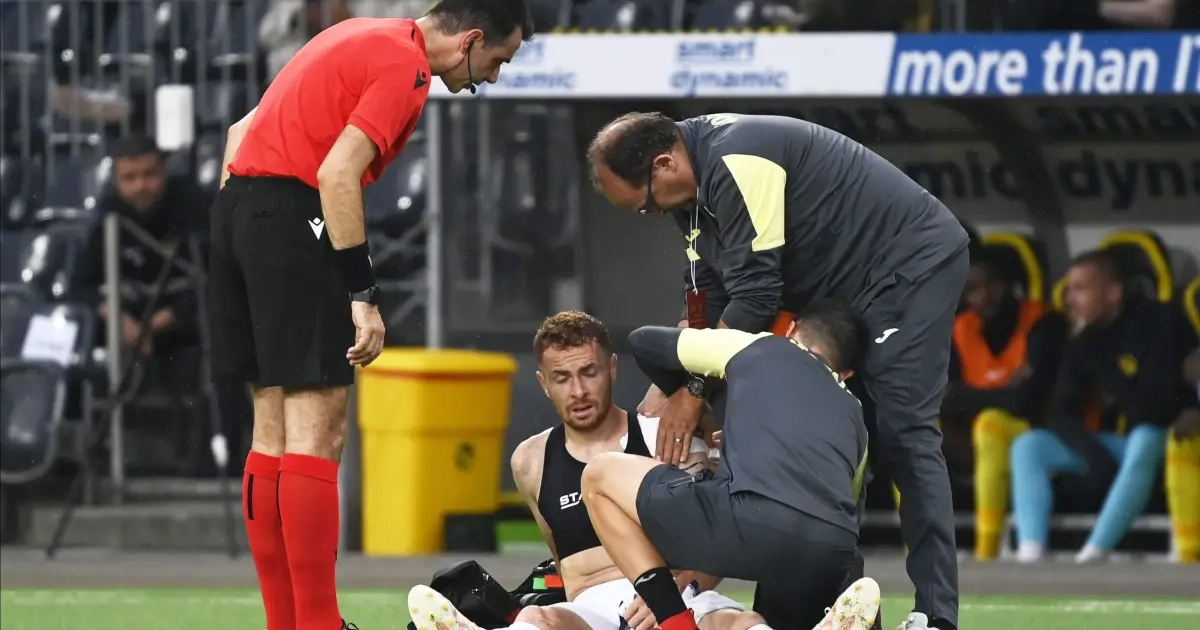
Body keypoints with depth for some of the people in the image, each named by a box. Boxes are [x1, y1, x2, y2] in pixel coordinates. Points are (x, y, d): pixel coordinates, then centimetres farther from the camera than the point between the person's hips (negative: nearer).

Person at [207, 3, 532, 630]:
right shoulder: (406, 67, -9)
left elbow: (243, 130, 22)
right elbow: (338, 173, -20)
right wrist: (363, 295, -19)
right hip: (291, 212, -10)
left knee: (274, 429, 11)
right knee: (316, 430, -9)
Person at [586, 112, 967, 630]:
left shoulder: (738, 165, -27)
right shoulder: (694, 181, 5)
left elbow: (754, 295, -27)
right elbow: (708, 296, 8)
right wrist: (674, 385, 0)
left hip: (912, 264, -11)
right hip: (846, 289, 11)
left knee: (901, 435, -17)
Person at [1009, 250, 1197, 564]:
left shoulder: (1157, 322, -15)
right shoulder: (1084, 341, 3)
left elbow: (1154, 407, -22)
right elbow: (1061, 414, 1)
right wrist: (1090, 451, -17)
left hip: (1160, 436, -7)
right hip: (1114, 442, 7)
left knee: (1143, 442, -41)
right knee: (1028, 445, -8)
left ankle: (1094, 553, -46)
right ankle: (1030, 553, -28)